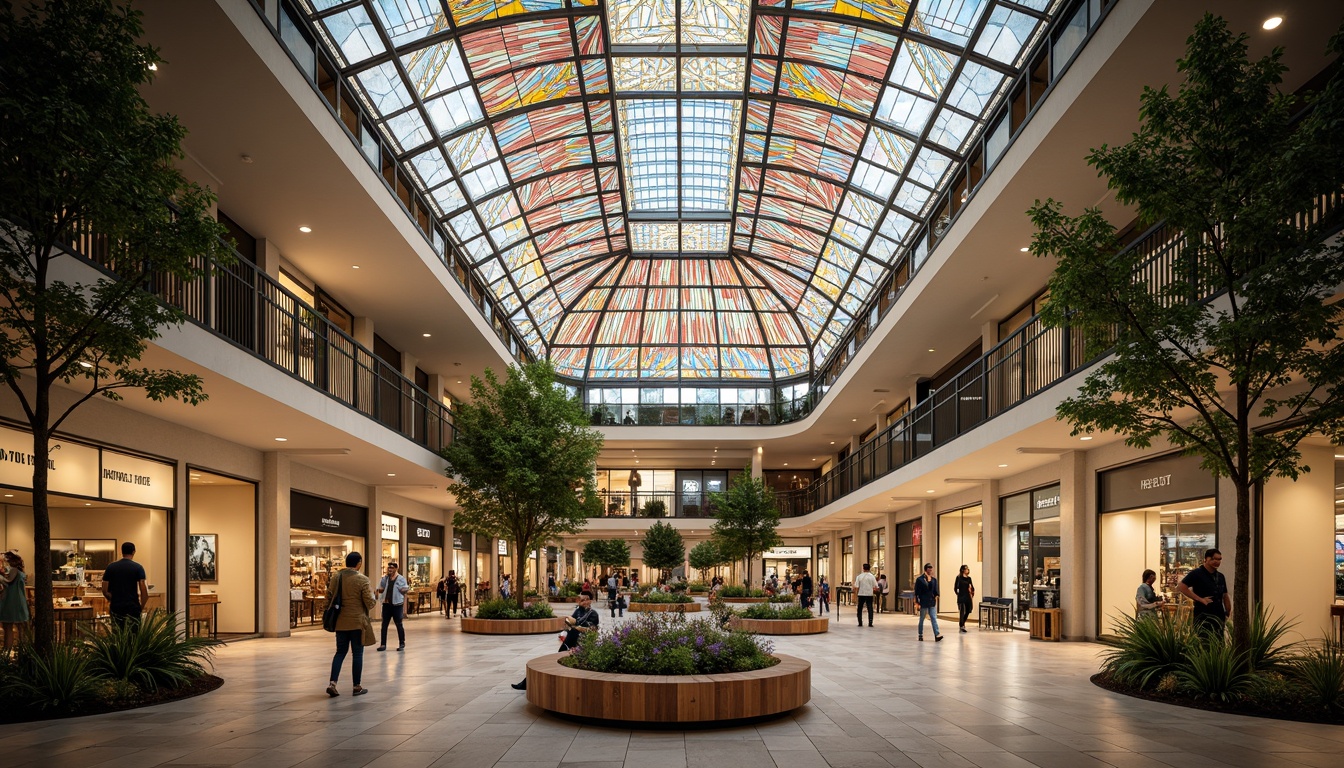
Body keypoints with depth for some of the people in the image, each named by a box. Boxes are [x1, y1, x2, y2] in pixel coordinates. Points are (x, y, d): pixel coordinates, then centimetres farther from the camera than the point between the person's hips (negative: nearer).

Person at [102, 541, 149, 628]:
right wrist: (142, 607, 3)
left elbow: (105, 591, 5)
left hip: (116, 608, 3)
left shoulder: (110, 568, 4)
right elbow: (144, 590, -10)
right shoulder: (138, 567, -4)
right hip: (133, 608, -2)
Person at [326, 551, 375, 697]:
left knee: (340, 652, 14)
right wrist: (370, 603, 9)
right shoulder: (362, 579, -14)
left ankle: (332, 683, 0)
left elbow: (328, 597, 8)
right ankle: (357, 687, 10)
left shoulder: (336, 578, 2)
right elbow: (369, 602, -13)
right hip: (357, 622, -5)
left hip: (340, 622, 5)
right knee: (357, 654, 5)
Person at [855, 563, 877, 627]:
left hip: (861, 595, 0)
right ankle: (870, 623, -2)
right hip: (869, 594, 0)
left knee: (860, 609, 11)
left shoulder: (859, 576, -5)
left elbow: (856, 587, -9)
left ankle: (860, 623, 8)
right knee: (870, 609, 4)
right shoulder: (872, 576, -3)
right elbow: (876, 587, -3)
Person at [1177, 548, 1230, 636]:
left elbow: (1225, 596, 22)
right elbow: (1180, 587, -14)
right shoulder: (1197, 573, -5)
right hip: (1203, 617, -7)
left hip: (1219, 617, 7)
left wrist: (1228, 615, 11)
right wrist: (1200, 599, -15)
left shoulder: (1220, 576, 16)